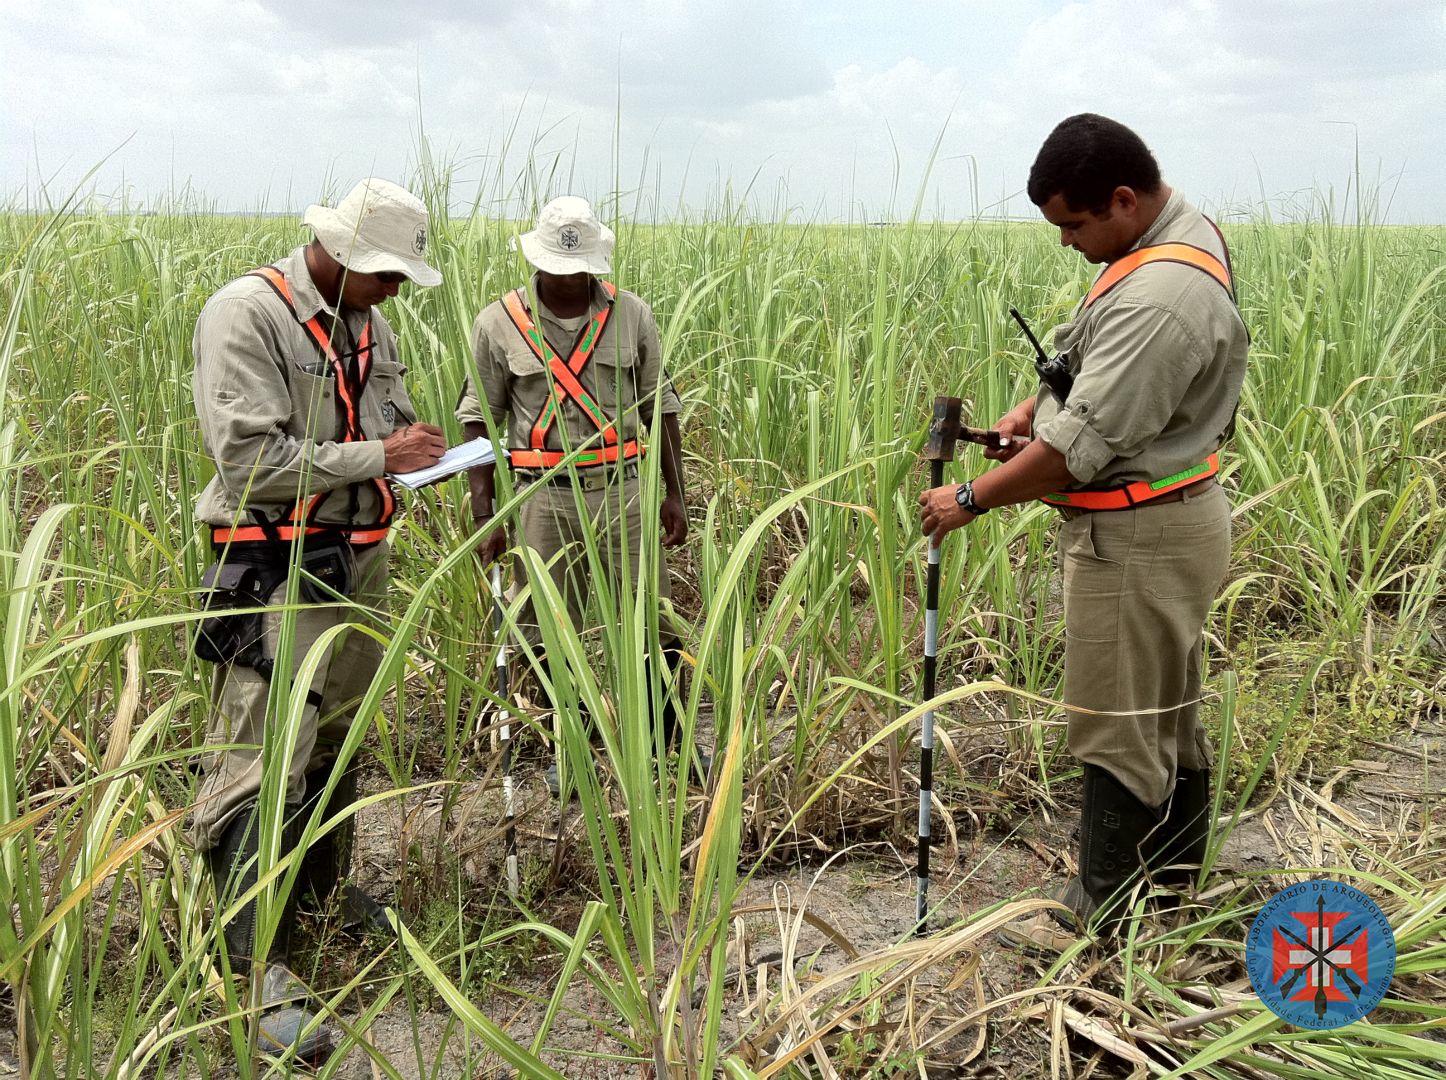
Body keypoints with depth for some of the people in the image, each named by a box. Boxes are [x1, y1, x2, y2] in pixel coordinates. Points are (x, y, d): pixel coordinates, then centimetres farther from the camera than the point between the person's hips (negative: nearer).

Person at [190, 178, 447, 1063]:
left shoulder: (369, 323, 11)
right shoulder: (247, 315, -14)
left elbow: (393, 416, 26)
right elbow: (250, 463, -21)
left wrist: (416, 447, 2)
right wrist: (377, 457, -17)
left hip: (362, 561, 8)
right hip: (280, 569, -8)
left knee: (335, 739, 19)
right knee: (265, 764, -11)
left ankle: (325, 885, 36)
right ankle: (259, 966, -6)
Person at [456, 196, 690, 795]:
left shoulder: (631, 314, 4)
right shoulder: (500, 323, 0)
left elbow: (661, 408, 11)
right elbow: (478, 419, 3)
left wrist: (674, 493, 7)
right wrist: (484, 516, -3)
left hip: (623, 491, 1)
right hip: (544, 496, 0)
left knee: (655, 626, 2)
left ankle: (671, 743, 19)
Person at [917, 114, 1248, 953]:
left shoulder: (1159, 298, -28)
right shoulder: (1181, 232, 6)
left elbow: (1081, 447, -28)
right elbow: (1117, 364, 21)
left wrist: (969, 501, -17)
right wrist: (1038, 407, 7)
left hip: (1140, 537, -11)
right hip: (1169, 515, 11)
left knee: (1120, 727, 1)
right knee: (1170, 712, 21)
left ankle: (1099, 915, 15)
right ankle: (1176, 887, 37)